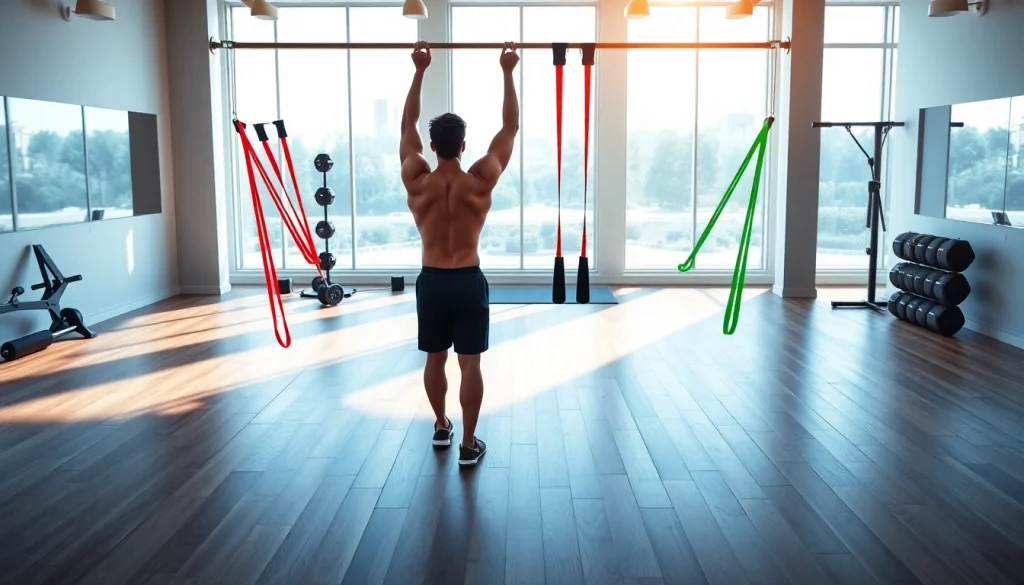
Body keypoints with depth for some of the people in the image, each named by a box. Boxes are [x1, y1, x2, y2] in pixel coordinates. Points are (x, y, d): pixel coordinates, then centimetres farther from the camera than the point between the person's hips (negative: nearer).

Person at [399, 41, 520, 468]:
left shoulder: (417, 181, -7)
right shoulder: (481, 181, -11)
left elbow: (408, 125, 5)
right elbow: (510, 128, -2)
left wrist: (419, 71, 8)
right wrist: (507, 73, 1)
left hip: (430, 281, 2)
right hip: (469, 281, -2)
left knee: (434, 359, 17)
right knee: (470, 364, 2)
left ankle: (441, 428, 33)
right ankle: (468, 445, 6)